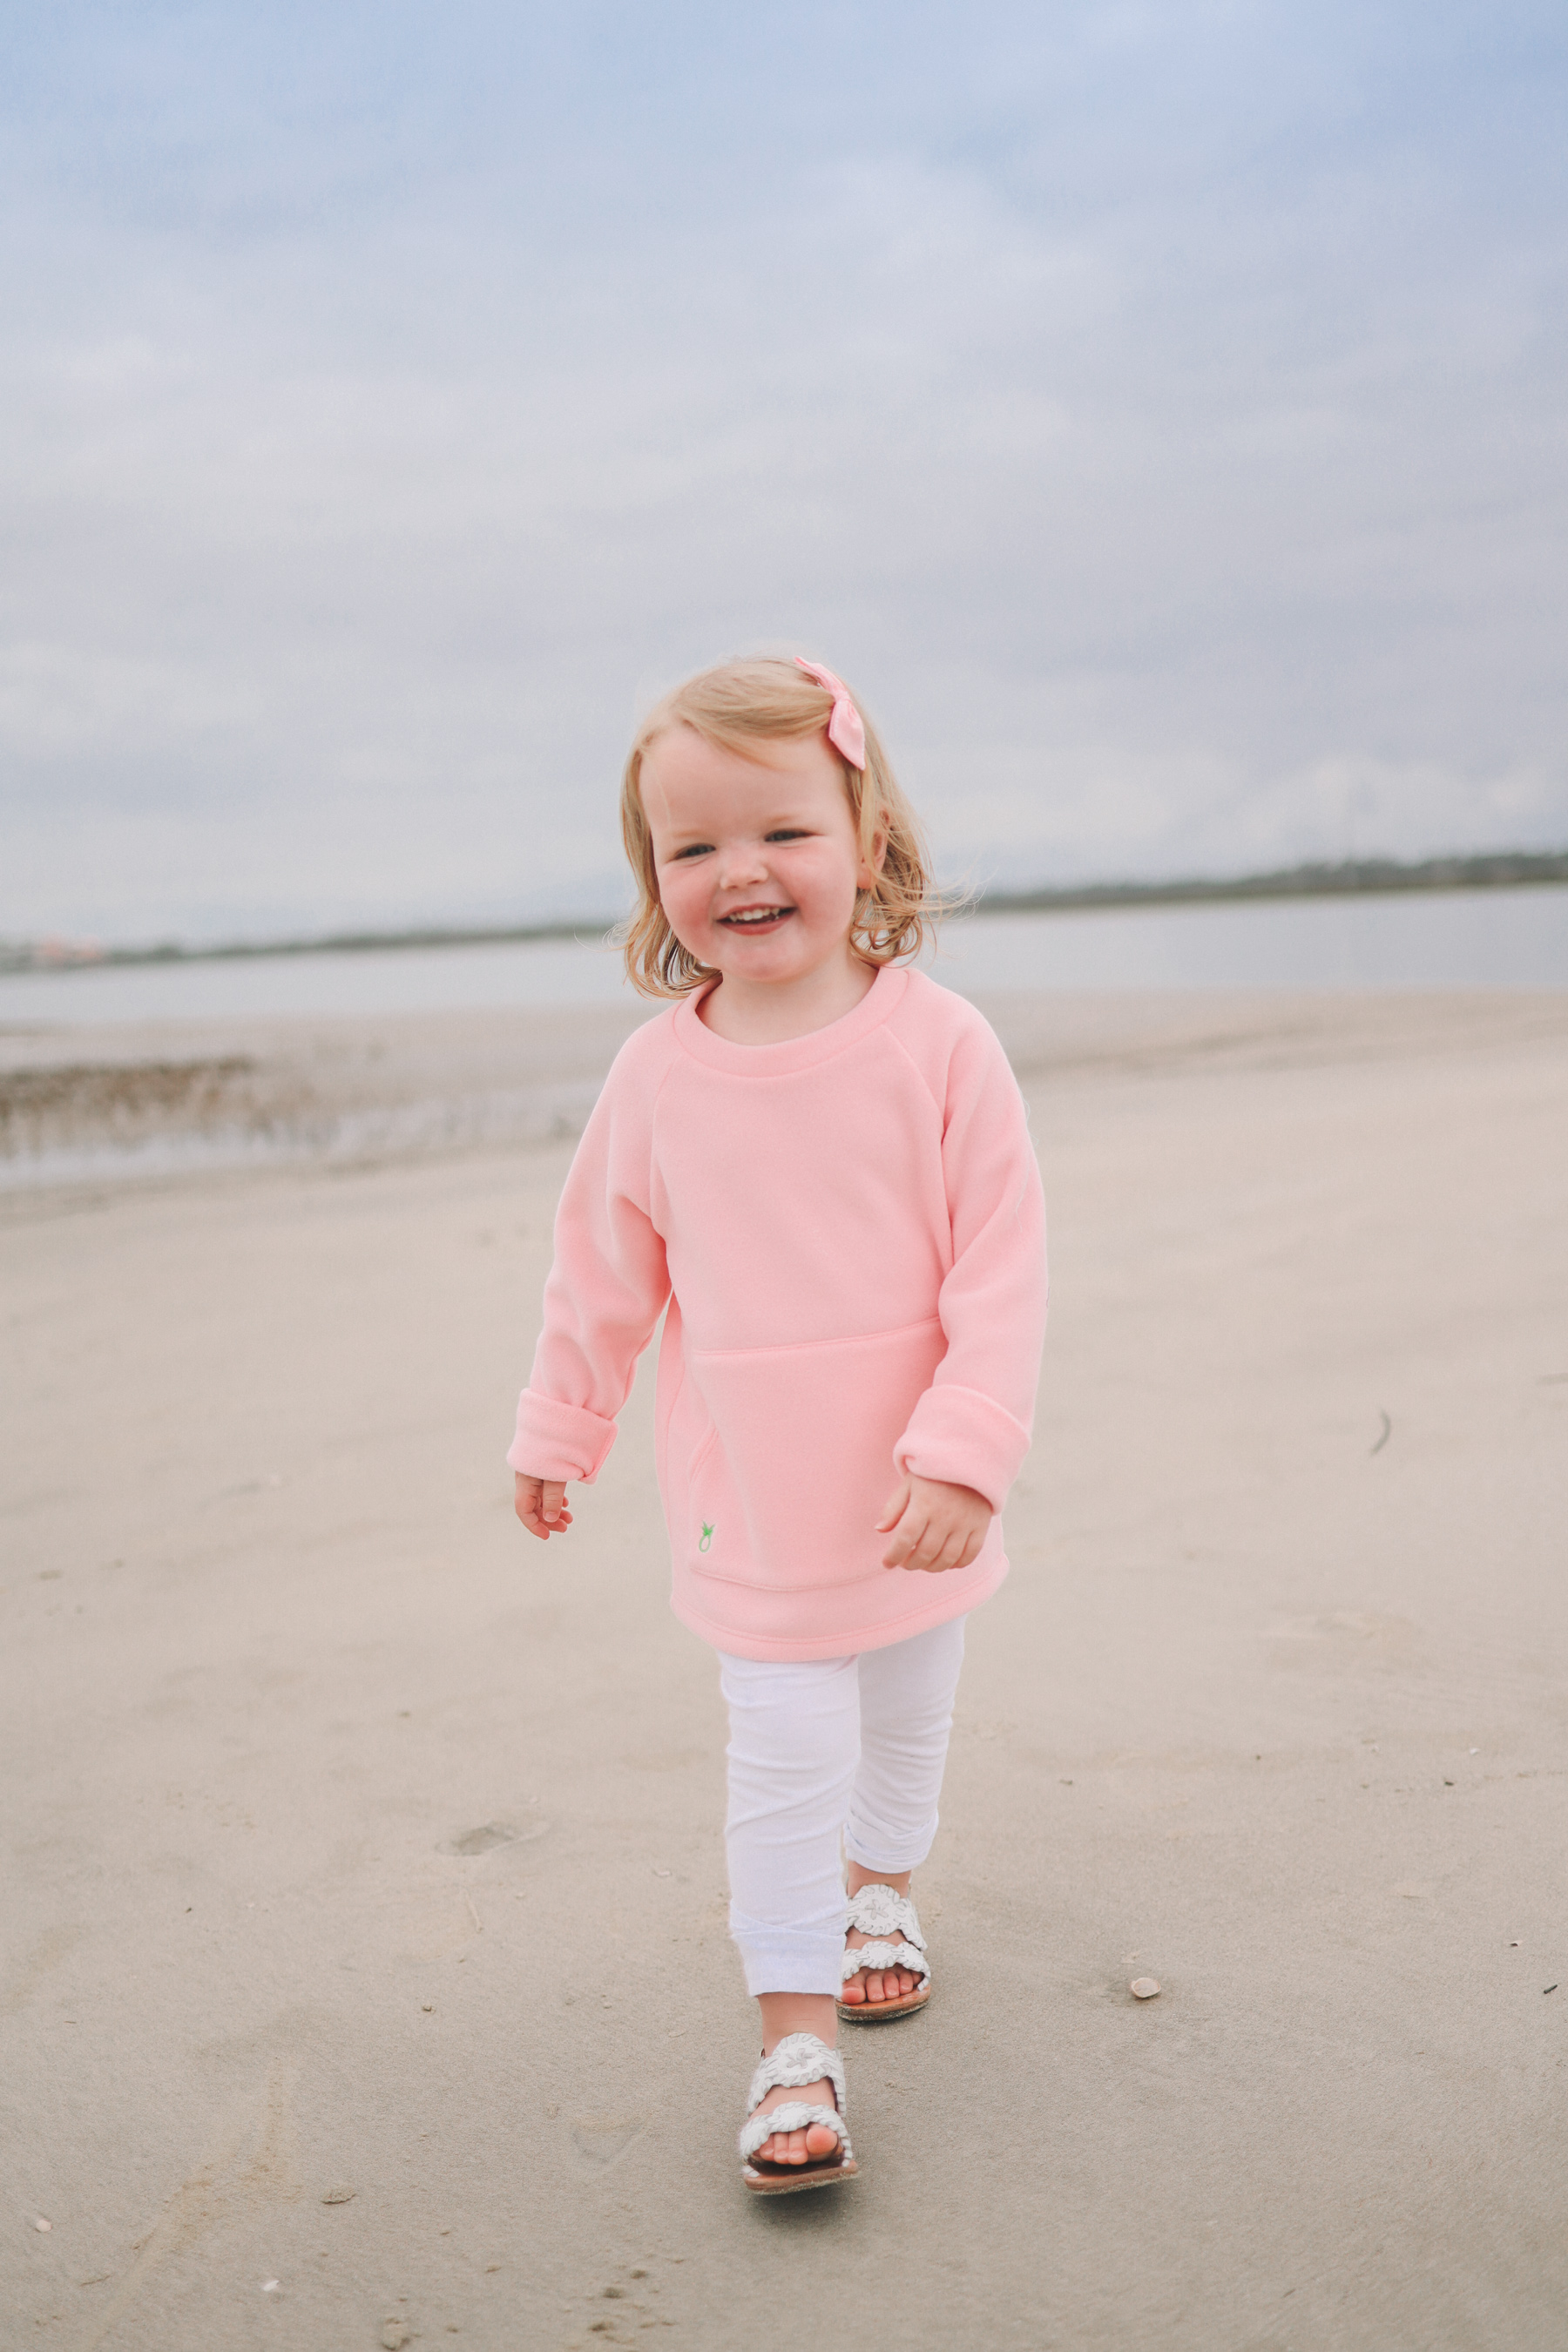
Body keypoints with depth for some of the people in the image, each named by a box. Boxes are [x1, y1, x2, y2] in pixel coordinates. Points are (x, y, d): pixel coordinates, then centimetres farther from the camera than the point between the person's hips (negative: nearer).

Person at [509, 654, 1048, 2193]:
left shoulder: (937, 1044, -15)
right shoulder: (656, 1075, -9)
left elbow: (1001, 1263, -13)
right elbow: (602, 1271, 5)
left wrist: (967, 1449, -20)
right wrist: (557, 1429, 14)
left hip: (919, 1495, 1)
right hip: (752, 1504, 0)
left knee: (908, 1723, 21)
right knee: (785, 1760, -1)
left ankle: (879, 1897, 49)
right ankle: (795, 2036, 14)